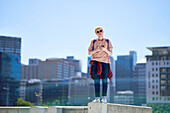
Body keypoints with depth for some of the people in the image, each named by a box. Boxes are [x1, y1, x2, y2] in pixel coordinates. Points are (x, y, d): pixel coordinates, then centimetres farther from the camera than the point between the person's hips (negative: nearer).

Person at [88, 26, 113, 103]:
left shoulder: (107, 41, 10)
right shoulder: (93, 42, 11)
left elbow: (110, 53, 7)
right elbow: (89, 53, 7)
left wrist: (105, 50, -13)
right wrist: (97, 49, -9)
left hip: (105, 62, 0)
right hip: (95, 62, 0)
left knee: (104, 80, -6)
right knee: (96, 81, -5)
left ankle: (104, 98, -4)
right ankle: (97, 98, -3)